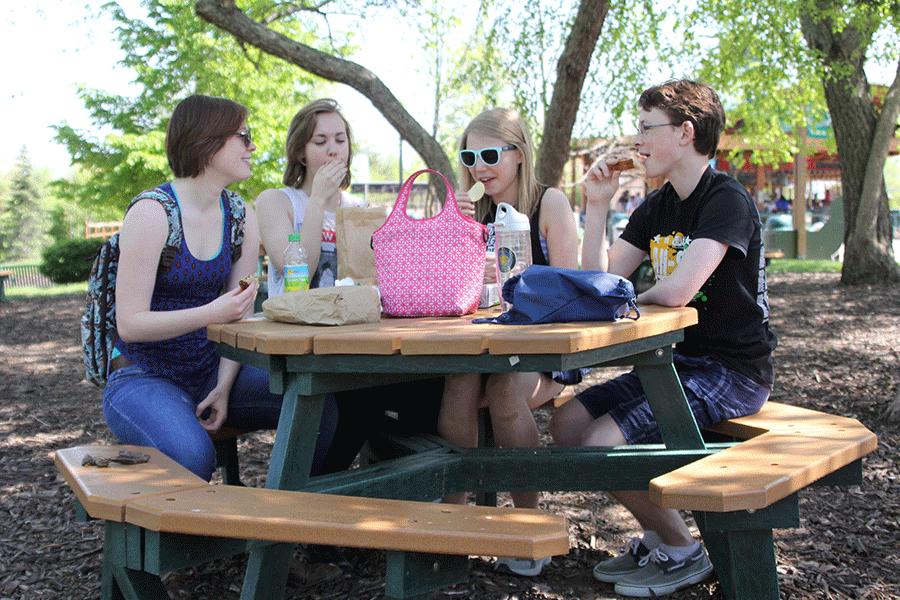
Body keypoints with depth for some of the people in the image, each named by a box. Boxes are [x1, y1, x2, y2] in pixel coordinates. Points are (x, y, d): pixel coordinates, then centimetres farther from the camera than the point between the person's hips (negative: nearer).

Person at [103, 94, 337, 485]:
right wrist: (212, 313, -31)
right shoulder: (152, 212, -15)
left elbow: (238, 314, 3)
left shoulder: (241, 217, 5)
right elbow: (130, 324, -17)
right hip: (142, 379, -5)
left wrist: (224, 388, -12)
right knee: (192, 454, -36)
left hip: (210, 373, 6)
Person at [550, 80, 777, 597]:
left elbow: (677, 290, -29)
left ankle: (684, 553, 1)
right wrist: (598, 205, -1)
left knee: (603, 443, -22)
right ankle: (656, 537, 12)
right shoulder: (655, 207, 11)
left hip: (733, 370, -9)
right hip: (680, 361, 9)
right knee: (566, 424, 0)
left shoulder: (727, 200, -16)